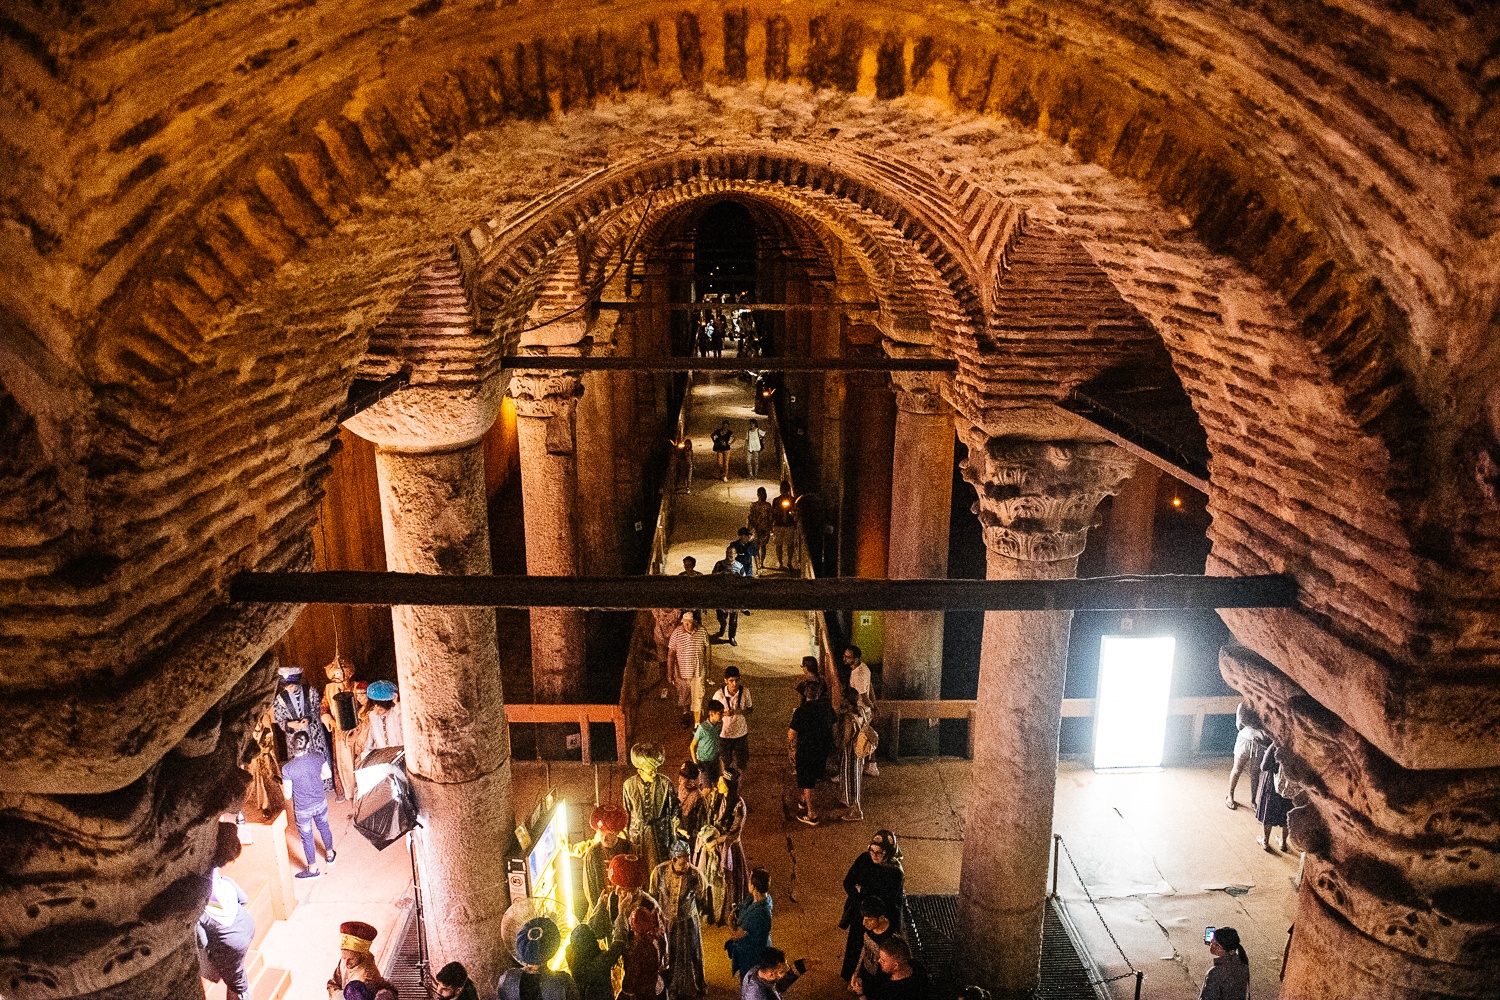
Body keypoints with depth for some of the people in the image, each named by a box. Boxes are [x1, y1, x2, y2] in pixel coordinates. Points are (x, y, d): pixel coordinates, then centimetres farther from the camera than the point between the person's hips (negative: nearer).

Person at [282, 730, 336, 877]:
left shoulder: (287, 768, -27)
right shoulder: (318, 759, -17)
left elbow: (288, 795, -19)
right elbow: (327, 774, 3)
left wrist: (281, 785, 2)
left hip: (302, 809, -3)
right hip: (320, 803, 4)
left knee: (307, 837, 17)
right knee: (324, 827, 29)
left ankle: (312, 869, 34)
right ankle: (330, 854, 51)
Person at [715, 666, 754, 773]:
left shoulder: (745, 691, -14)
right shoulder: (719, 695, -20)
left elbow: (750, 709, 1)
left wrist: (741, 711, -22)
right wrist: (724, 713, -27)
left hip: (741, 733, 2)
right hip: (724, 734, -2)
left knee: (740, 764, 16)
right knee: (725, 762, 14)